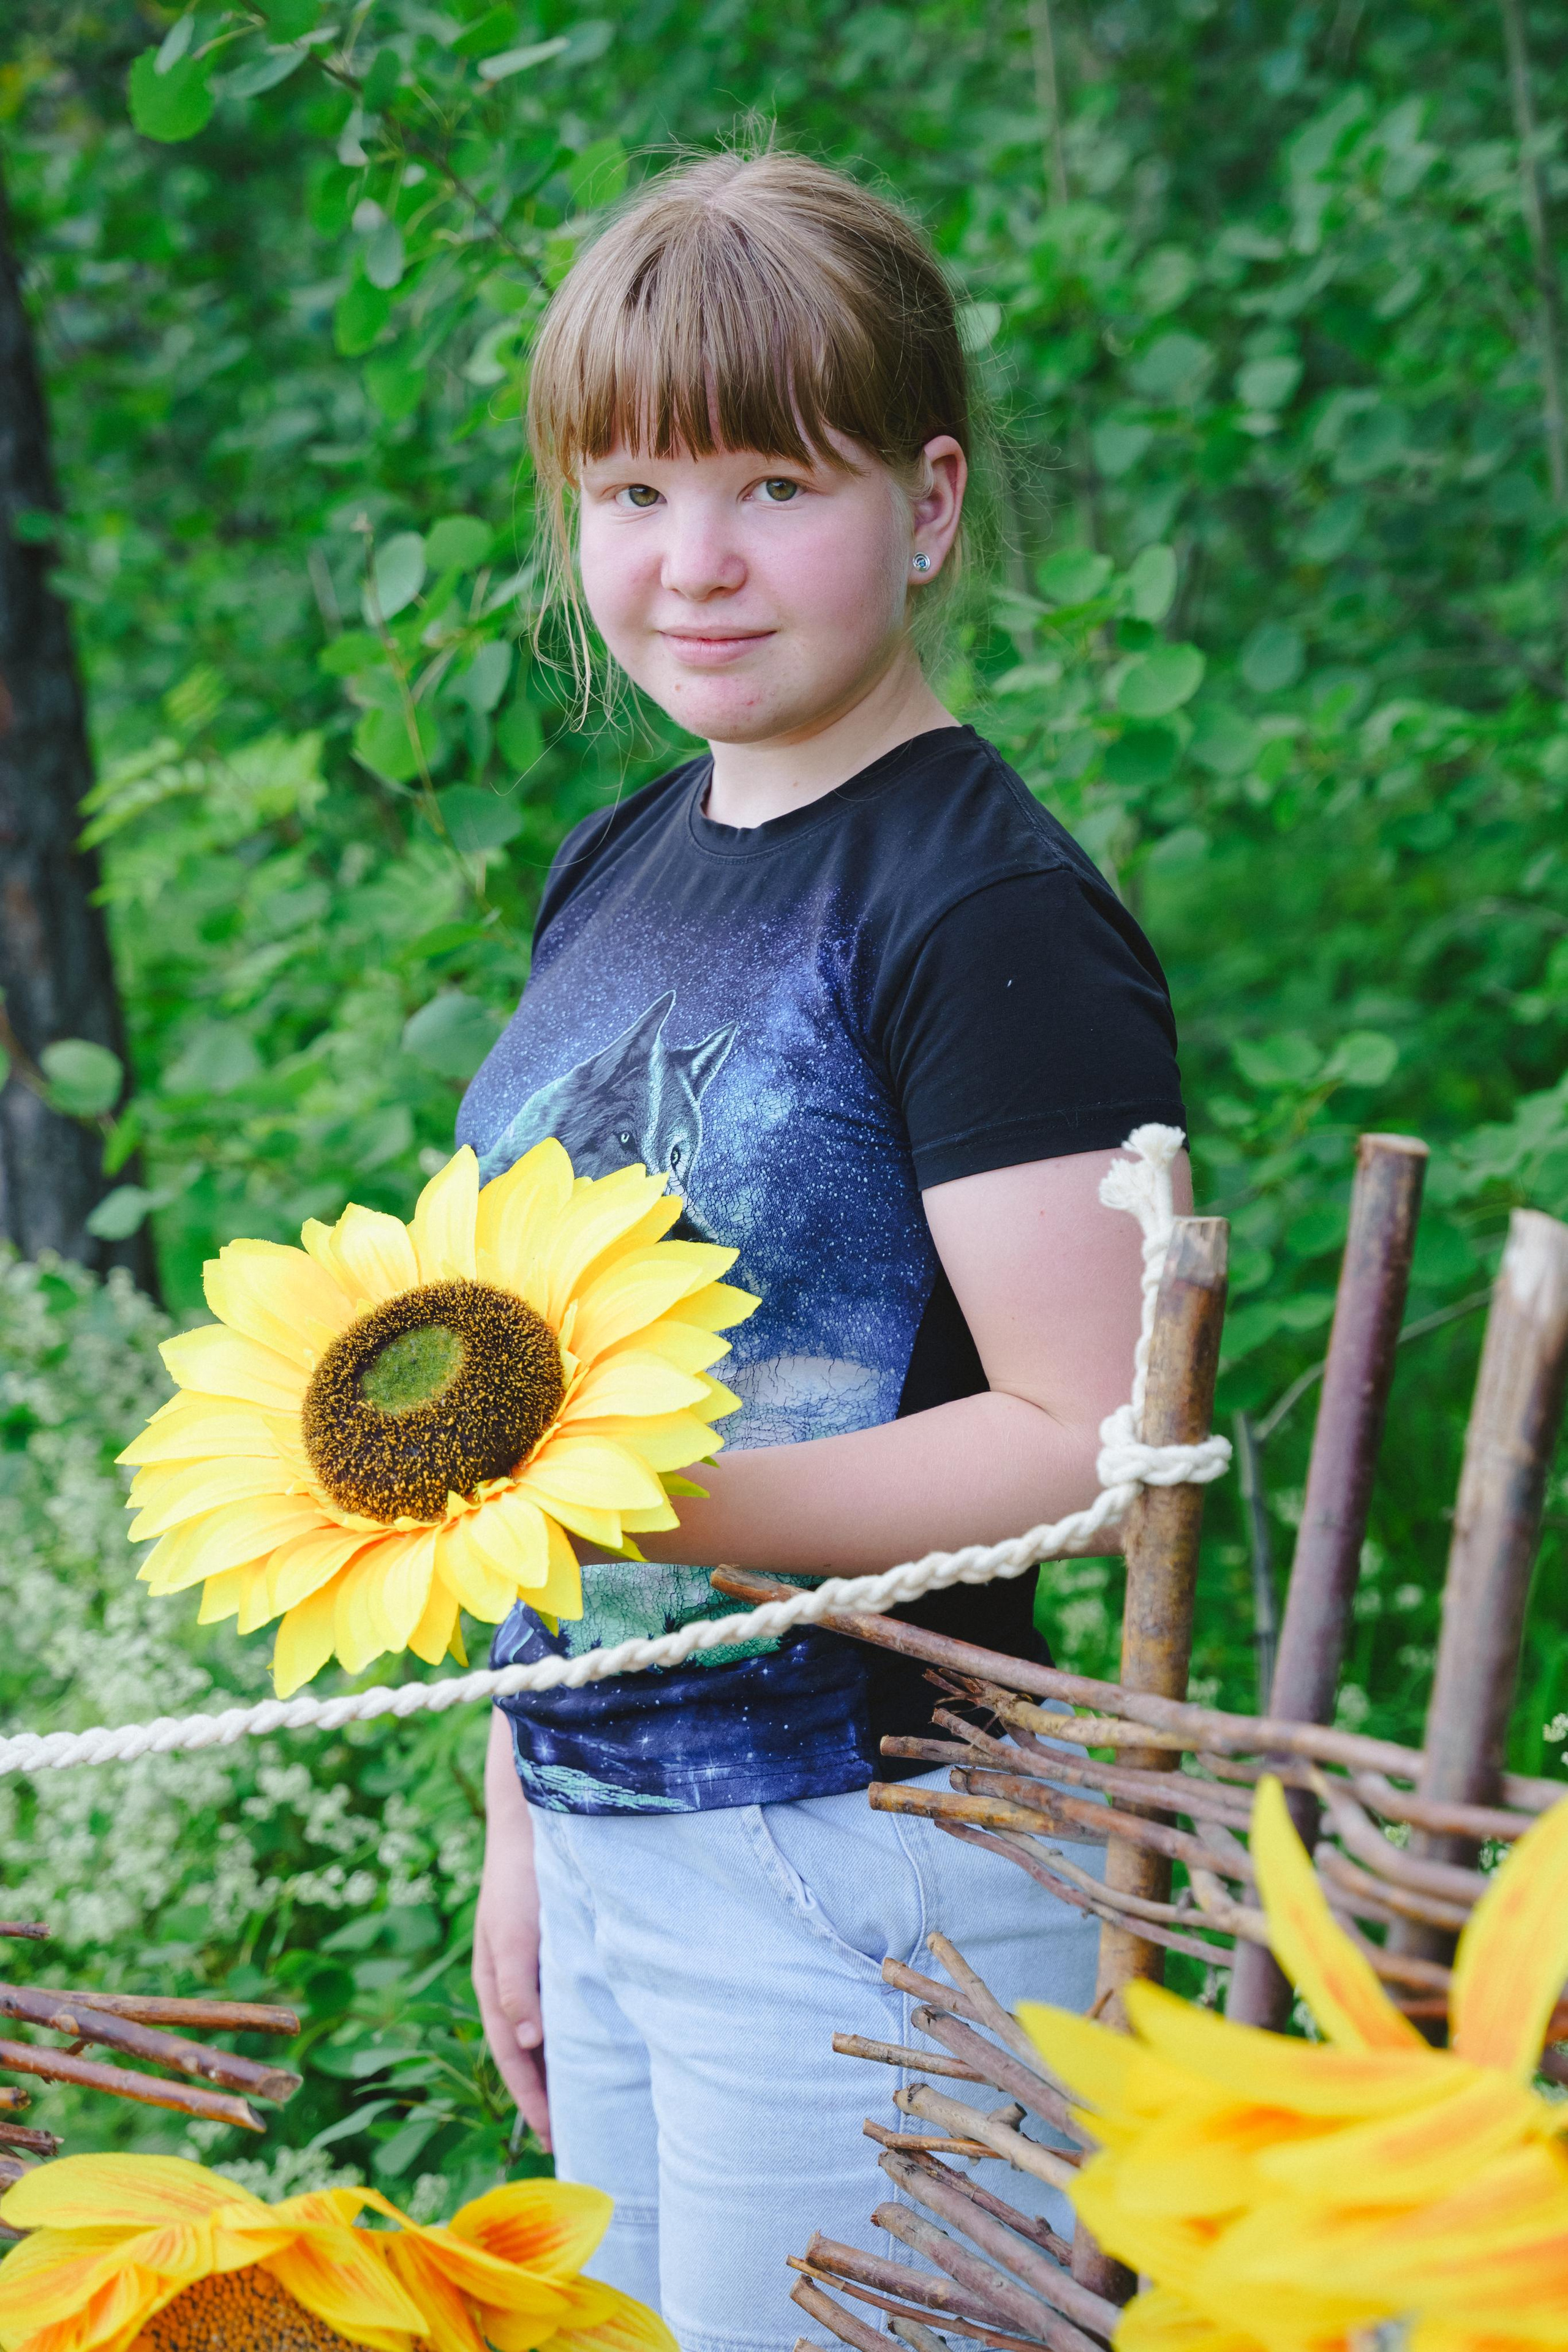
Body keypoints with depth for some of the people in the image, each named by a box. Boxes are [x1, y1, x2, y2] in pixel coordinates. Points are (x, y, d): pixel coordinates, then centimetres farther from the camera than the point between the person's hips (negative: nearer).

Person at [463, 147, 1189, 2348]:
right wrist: (522, 1820, 17)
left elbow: (1084, 1449, -19)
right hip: (614, 1852, 8)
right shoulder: (616, 874, 10)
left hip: (871, 1878, -8)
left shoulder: (990, 911, -14)